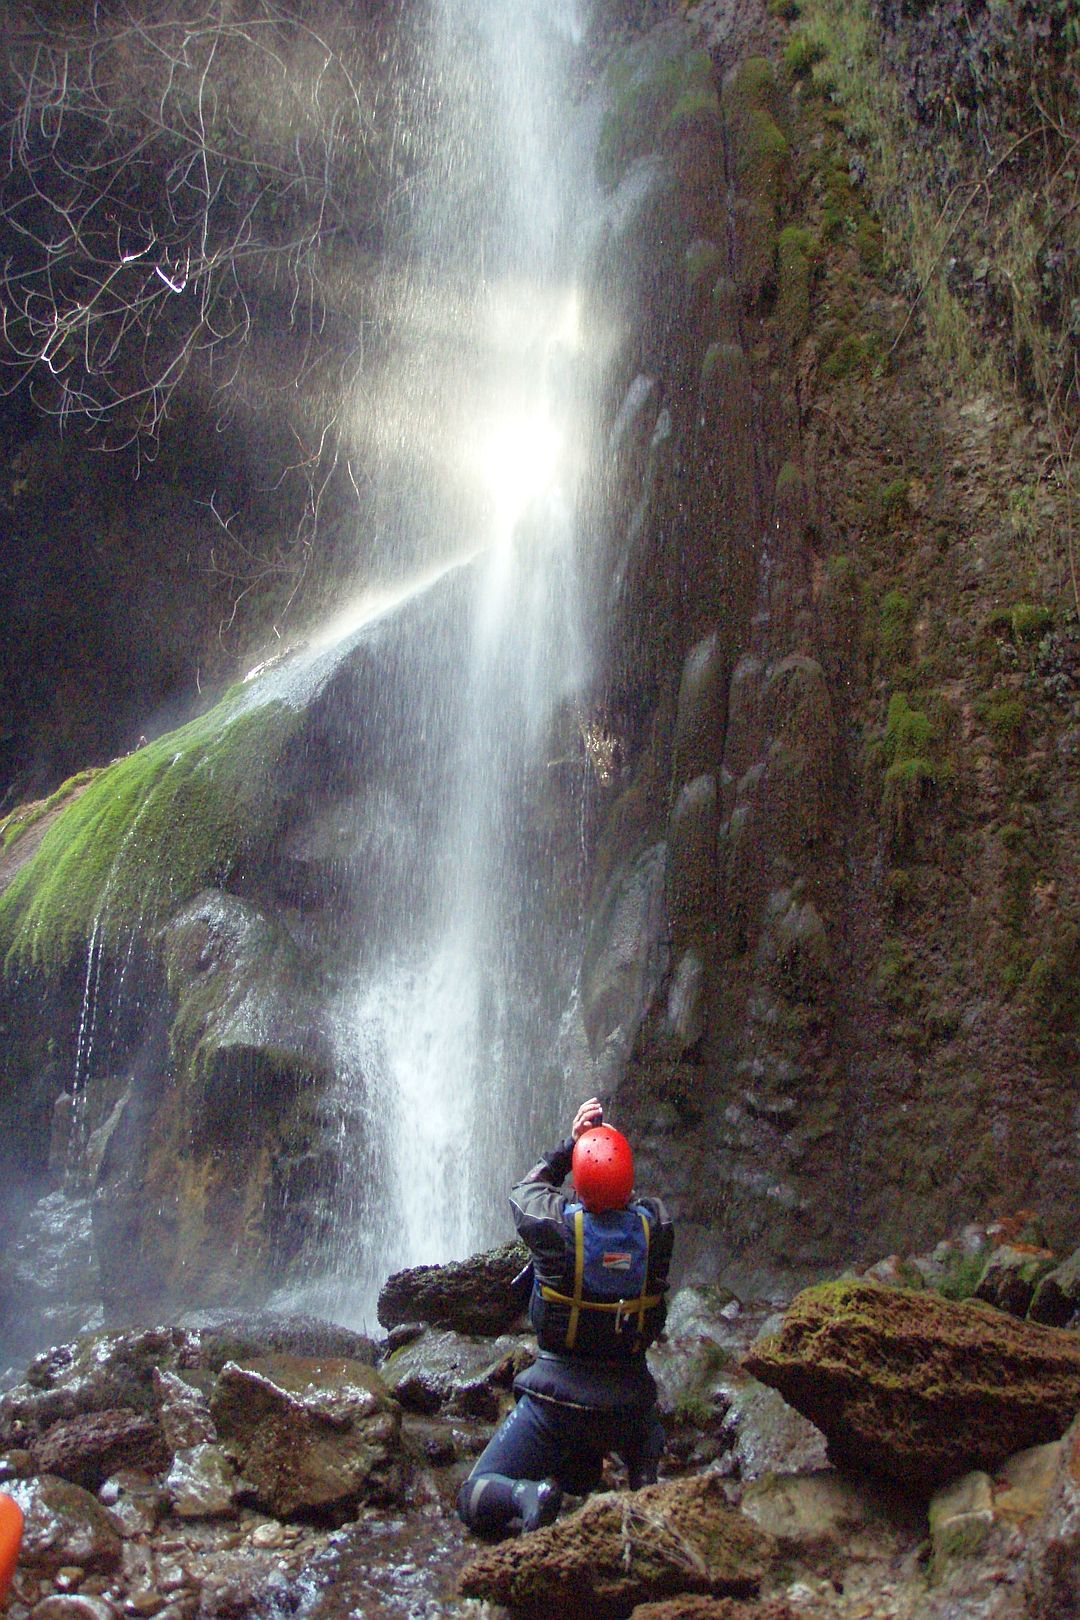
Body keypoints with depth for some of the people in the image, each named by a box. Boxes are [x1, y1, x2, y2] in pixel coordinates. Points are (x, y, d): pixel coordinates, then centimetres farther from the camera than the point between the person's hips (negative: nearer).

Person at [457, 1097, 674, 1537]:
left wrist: (570, 1143, 12)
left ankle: (527, 1493, -19)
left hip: (555, 1399, -3)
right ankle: (644, 1483, 7)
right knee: (649, 1442, 39)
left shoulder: (554, 1223, -17)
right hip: (628, 1398, 3)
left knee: (474, 1500, 11)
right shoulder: (656, 1225, -11)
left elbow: (524, 1191, 7)